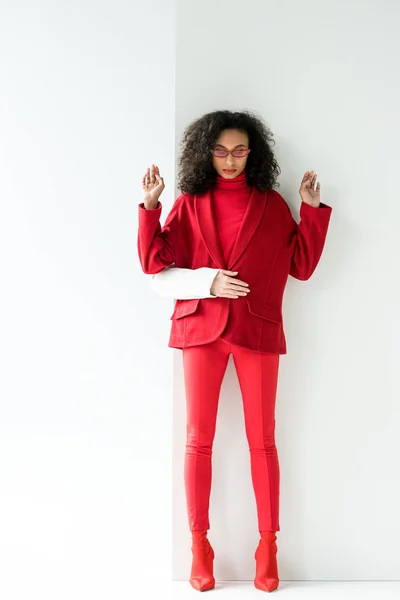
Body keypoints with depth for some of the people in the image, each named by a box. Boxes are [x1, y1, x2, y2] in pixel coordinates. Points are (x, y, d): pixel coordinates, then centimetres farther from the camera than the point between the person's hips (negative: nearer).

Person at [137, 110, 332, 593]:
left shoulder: (271, 204, 8)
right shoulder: (189, 204, 7)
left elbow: (302, 266, 5)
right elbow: (155, 265, 1)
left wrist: (313, 210, 1)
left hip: (257, 330, 0)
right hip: (201, 329, 0)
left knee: (262, 439, 3)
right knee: (198, 439, 2)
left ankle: (268, 548, 14)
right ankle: (199, 547, 13)